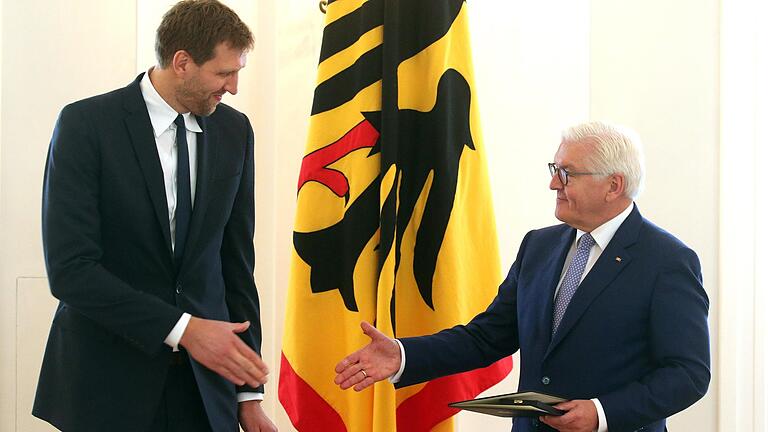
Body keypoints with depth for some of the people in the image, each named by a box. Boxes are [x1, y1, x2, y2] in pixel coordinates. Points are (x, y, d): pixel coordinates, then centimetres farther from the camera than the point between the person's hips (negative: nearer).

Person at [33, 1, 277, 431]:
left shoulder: (234, 131, 4)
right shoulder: (86, 125, -11)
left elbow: (236, 261, 6)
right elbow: (69, 269, -16)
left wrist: (249, 393, 4)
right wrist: (180, 328, -21)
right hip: (108, 383, -4)